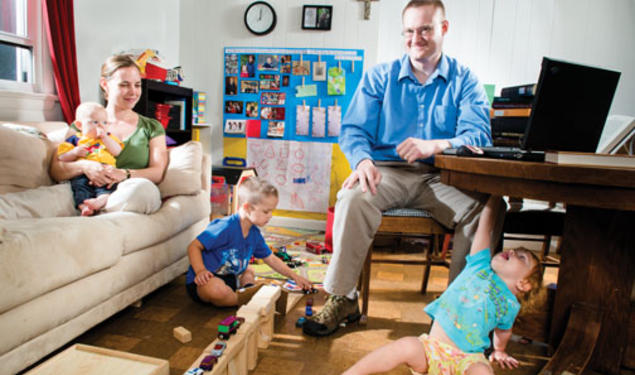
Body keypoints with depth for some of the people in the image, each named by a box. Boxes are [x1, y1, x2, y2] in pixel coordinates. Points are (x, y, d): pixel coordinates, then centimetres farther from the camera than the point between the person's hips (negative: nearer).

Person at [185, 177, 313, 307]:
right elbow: (194, 247, -19)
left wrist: (294, 276, 10)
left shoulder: (254, 234, 4)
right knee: (217, 289, -39)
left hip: (229, 279, 9)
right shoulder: (225, 227, -23)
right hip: (203, 281, -9)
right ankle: (245, 300, -10)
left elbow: (271, 260, 14)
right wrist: (200, 270, -34)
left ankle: (247, 290, -6)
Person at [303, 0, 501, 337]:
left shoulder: (465, 81, 9)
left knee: (485, 208, -27)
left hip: (439, 177, 1)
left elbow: (478, 136, -6)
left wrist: (434, 146, -28)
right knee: (353, 199, -32)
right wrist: (363, 160, -21)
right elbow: (354, 130, 3)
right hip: (386, 171, 0)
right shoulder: (379, 77, 12)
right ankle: (342, 299, -18)